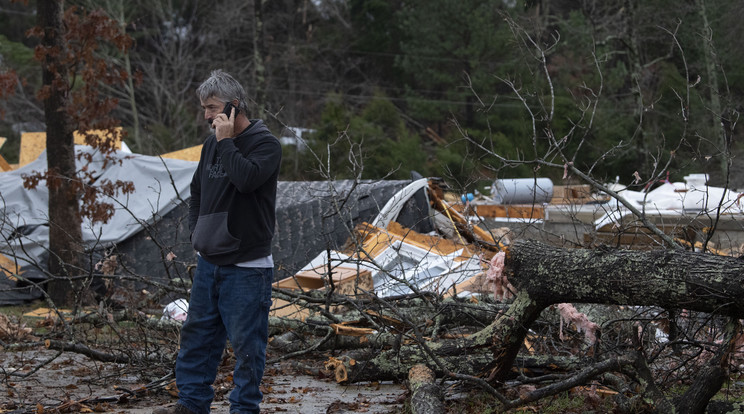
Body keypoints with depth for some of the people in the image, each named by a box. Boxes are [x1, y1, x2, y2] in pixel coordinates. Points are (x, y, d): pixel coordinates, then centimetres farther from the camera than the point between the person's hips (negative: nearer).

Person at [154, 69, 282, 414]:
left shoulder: (265, 144, -10)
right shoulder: (212, 144, 11)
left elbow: (246, 179, -29)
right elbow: (197, 190, 24)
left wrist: (226, 141, -18)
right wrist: (196, 231, 14)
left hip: (246, 266, -7)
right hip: (209, 261, 8)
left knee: (246, 341, -2)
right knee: (197, 333, 13)